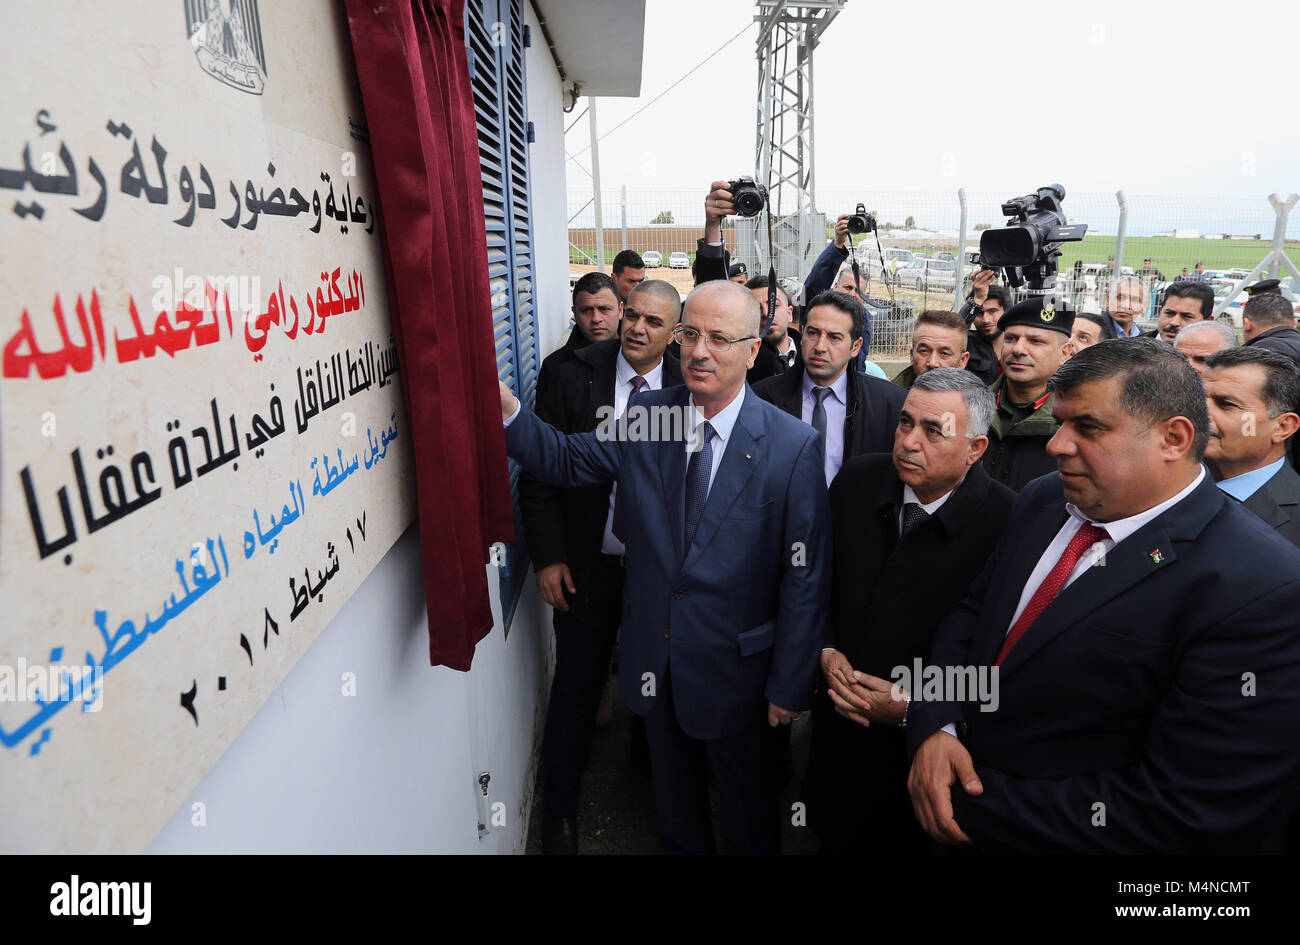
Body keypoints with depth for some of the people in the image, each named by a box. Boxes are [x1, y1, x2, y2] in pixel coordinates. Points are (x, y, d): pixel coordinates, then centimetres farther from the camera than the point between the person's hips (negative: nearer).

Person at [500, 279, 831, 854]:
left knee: (749, 812, 23)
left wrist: (789, 687, -11)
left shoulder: (793, 446, -18)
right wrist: (506, 409, -16)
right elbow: (567, 460, 2)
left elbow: (806, 577, -15)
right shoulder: (643, 416, -7)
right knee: (674, 800, 28)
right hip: (654, 660, 3)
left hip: (736, 671, -3)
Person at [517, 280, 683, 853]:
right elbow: (539, 470, -6)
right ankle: (560, 811, 32)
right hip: (587, 565, -1)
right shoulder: (575, 377, -7)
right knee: (576, 687, 10)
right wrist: (548, 556, -10)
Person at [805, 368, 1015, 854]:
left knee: (912, 839, 20)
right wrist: (826, 650, -8)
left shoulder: (1007, 522, -22)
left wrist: (915, 708, -19)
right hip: (839, 721, 4)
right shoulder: (857, 479, -8)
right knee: (833, 836, 23)